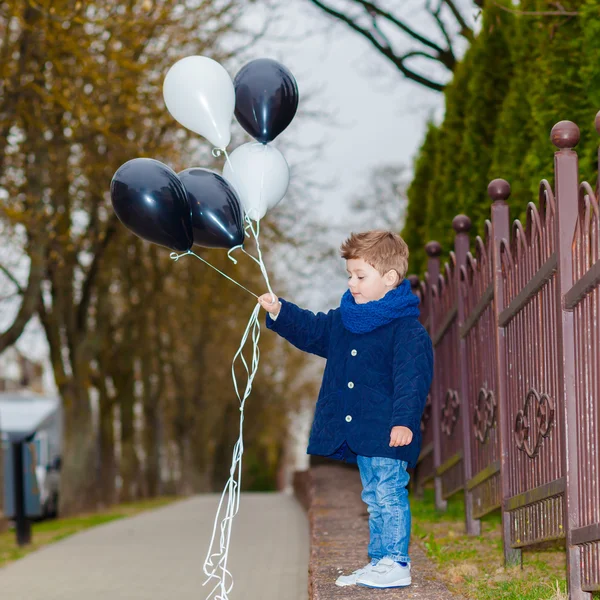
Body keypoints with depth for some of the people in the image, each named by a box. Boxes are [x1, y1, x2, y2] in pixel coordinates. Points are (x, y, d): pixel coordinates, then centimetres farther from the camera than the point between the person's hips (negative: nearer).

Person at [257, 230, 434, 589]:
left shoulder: (407, 329, -15)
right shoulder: (344, 320, 10)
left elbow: (411, 378, -21)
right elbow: (311, 331, 25)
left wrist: (404, 420, -30)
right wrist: (279, 312, 13)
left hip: (388, 435, -8)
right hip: (359, 435, 8)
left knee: (390, 496, -4)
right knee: (375, 499, 16)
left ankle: (396, 565, 4)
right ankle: (379, 562, 24)